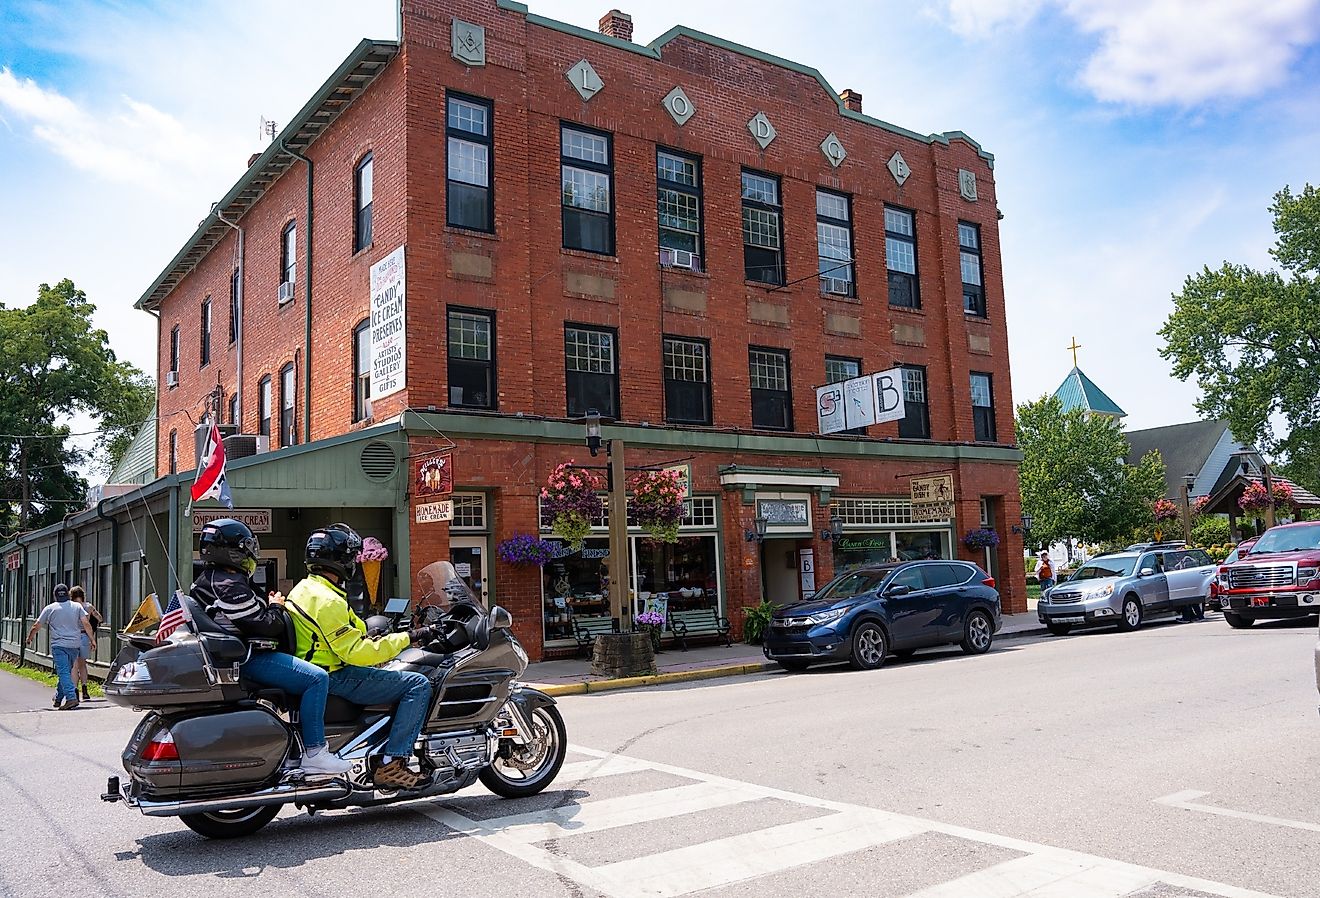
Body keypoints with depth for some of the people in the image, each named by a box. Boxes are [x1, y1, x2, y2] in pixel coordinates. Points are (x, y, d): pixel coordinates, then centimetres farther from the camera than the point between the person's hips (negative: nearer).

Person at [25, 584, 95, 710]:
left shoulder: (50, 608, 3)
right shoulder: (77, 606, 7)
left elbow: (36, 626, 9)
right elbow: (86, 624, 0)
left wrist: (30, 637, 28)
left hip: (59, 645, -3)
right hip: (75, 645, 3)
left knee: (63, 672, -10)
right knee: (66, 672, 16)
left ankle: (71, 698, -23)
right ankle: (58, 698, 24)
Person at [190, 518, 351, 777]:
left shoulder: (205, 580, 14)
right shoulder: (230, 585, -19)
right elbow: (264, 625, -21)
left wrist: (267, 606, 16)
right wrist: (276, 609, -2)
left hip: (229, 657, 11)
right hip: (247, 659, -11)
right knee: (317, 678, -19)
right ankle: (313, 753, -18)